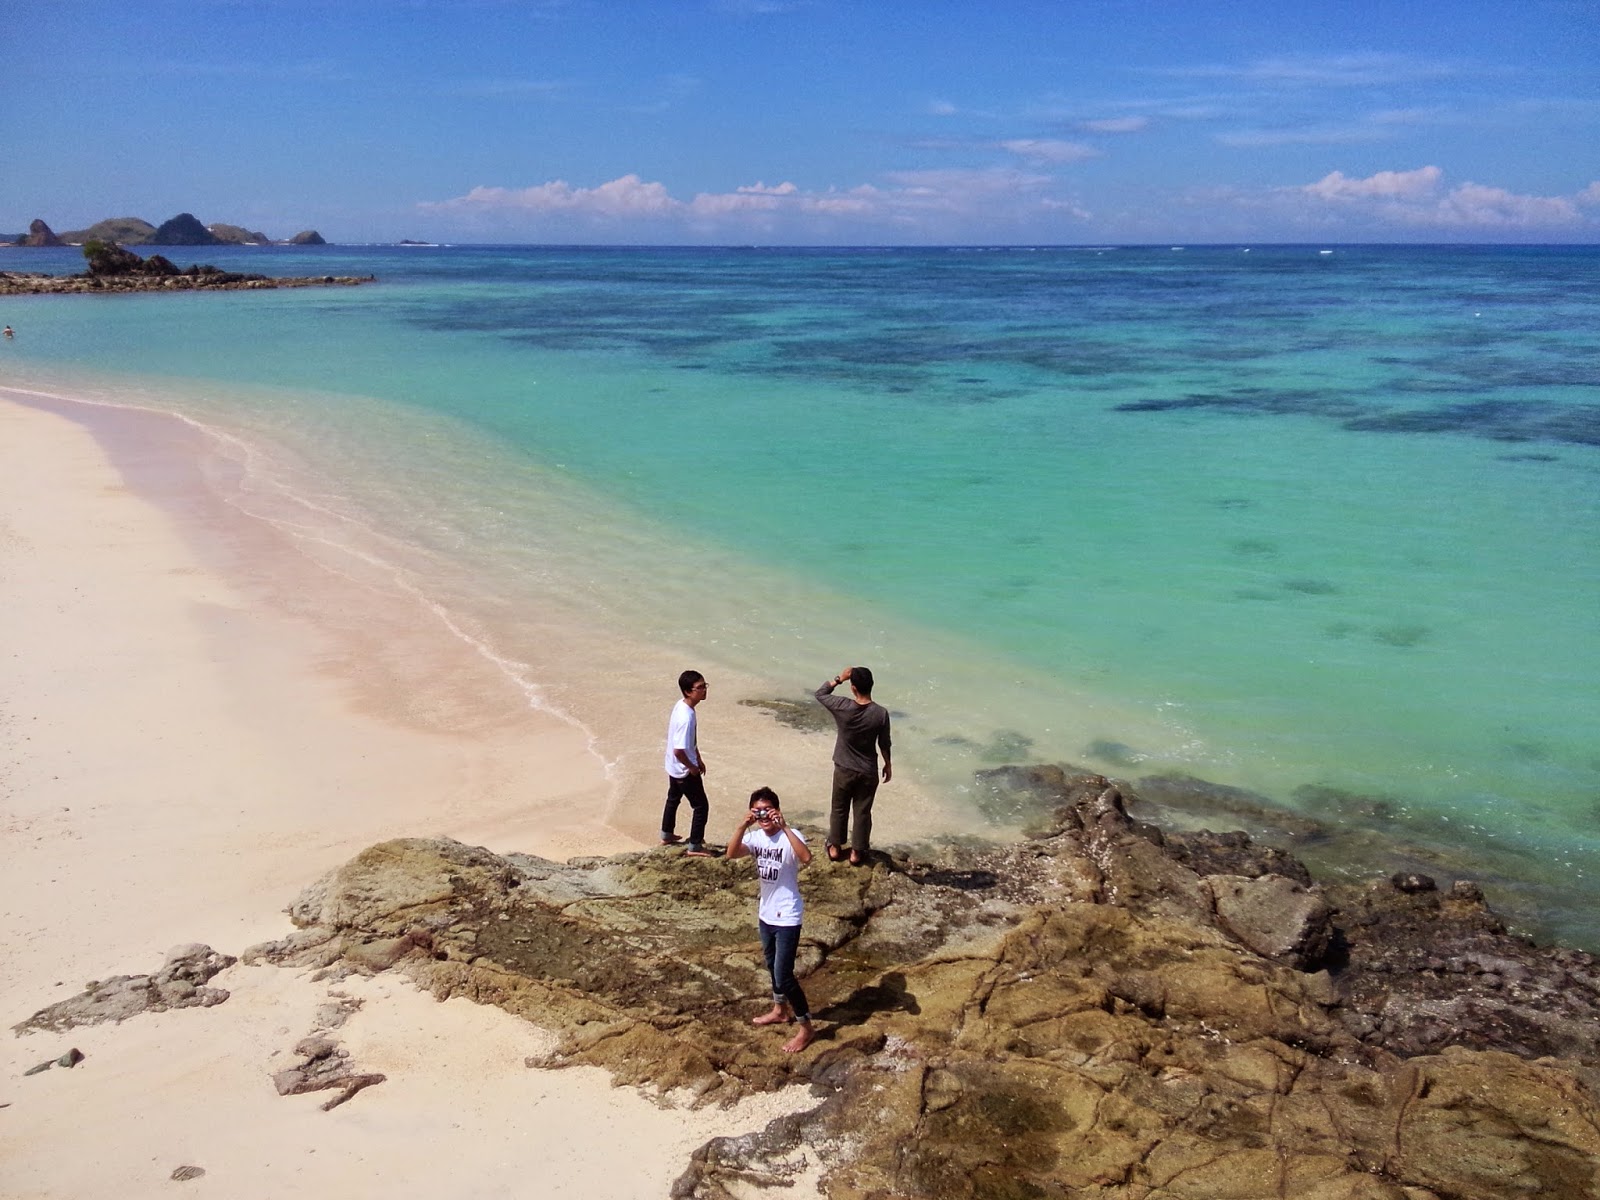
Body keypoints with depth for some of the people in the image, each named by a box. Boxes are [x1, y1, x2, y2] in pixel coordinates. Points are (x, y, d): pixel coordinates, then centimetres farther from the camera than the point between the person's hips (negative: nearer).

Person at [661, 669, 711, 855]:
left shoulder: (682, 705, -3)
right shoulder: (686, 717, -33)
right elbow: (679, 751, -32)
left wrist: (699, 758, 15)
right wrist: (692, 767, -16)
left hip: (673, 768, 10)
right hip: (685, 771, -10)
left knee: (673, 799, 27)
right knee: (701, 806, 5)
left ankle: (667, 835, 45)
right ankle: (695, 846, 16)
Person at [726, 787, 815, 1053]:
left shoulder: (790, 835, -19)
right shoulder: (755, 837, -2)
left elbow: (806, 857, -39)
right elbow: (732, 854, -19)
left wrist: (784, 827, -41)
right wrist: (742, 826, -31)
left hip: (787, 917, -7)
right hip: (766, 914, 7)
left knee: (783, 974, -5)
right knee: (773, 966, 25)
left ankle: (806, 1027, 9)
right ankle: (780, 1010, 46)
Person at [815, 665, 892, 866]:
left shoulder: (842, 707, -21)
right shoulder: (880, 713, -19)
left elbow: (820, 693, -1)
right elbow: (884, 743, -6)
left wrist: (839, 678, -4)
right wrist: (888, 764, 10)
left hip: (843, 769, 0)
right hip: (868, 772, 0)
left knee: (839, 809, 20)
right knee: (862, 812, 16)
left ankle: (835, 847, 34)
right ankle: (857, 852, 28)